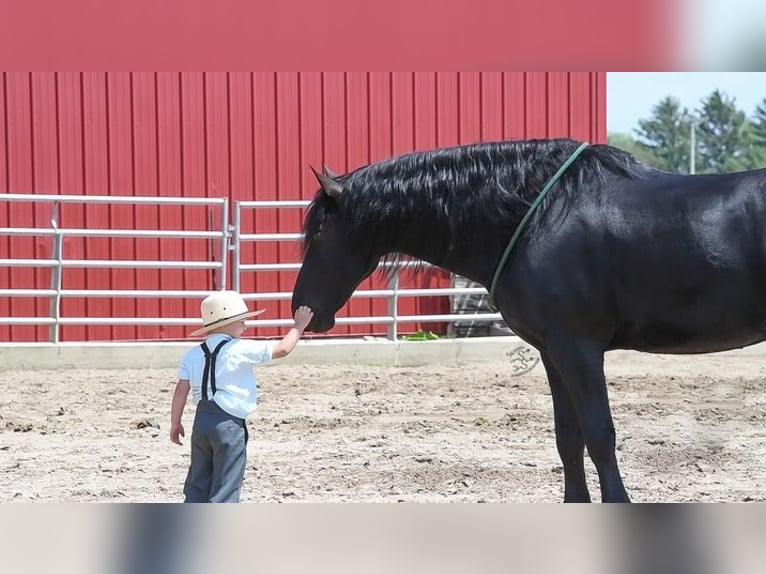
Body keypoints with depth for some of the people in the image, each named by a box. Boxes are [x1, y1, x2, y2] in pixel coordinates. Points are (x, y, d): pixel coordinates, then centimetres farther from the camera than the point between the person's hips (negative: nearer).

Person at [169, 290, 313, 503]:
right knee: (226, 486, 0)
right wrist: (299, 326, 11)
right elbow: (282, 349, -3)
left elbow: (181, 390, 5)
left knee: (198, 484, 15)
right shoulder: (241, 350, -9)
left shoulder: (193, 355, 6)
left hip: (202, 421, 6)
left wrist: (175, 422, 13)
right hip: (229, 424, -6)